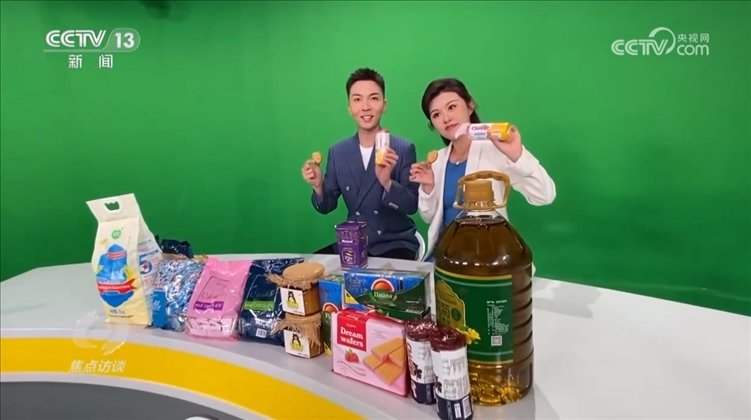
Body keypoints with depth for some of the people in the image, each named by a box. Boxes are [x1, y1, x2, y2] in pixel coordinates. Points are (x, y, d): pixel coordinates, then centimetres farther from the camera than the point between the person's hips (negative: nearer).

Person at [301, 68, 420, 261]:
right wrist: (318, 187, -15)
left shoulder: (404, 149, -8)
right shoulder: (337, 152, 2)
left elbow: (412, 206, -12)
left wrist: (387, 182, -29)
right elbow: (326, 207, 7)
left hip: (395, 244, -4)